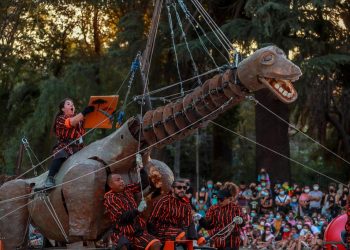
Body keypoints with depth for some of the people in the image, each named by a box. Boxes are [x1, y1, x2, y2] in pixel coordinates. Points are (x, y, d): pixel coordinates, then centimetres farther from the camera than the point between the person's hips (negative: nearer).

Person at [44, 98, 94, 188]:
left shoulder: (79, 119, 24)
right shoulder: (60, 119, 5)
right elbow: (71, 122, -16)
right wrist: (84, 112, -27)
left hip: (78, 147, 5)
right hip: (64, 146, -5)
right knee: (60, 156, -36)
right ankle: (50, 178, -42)